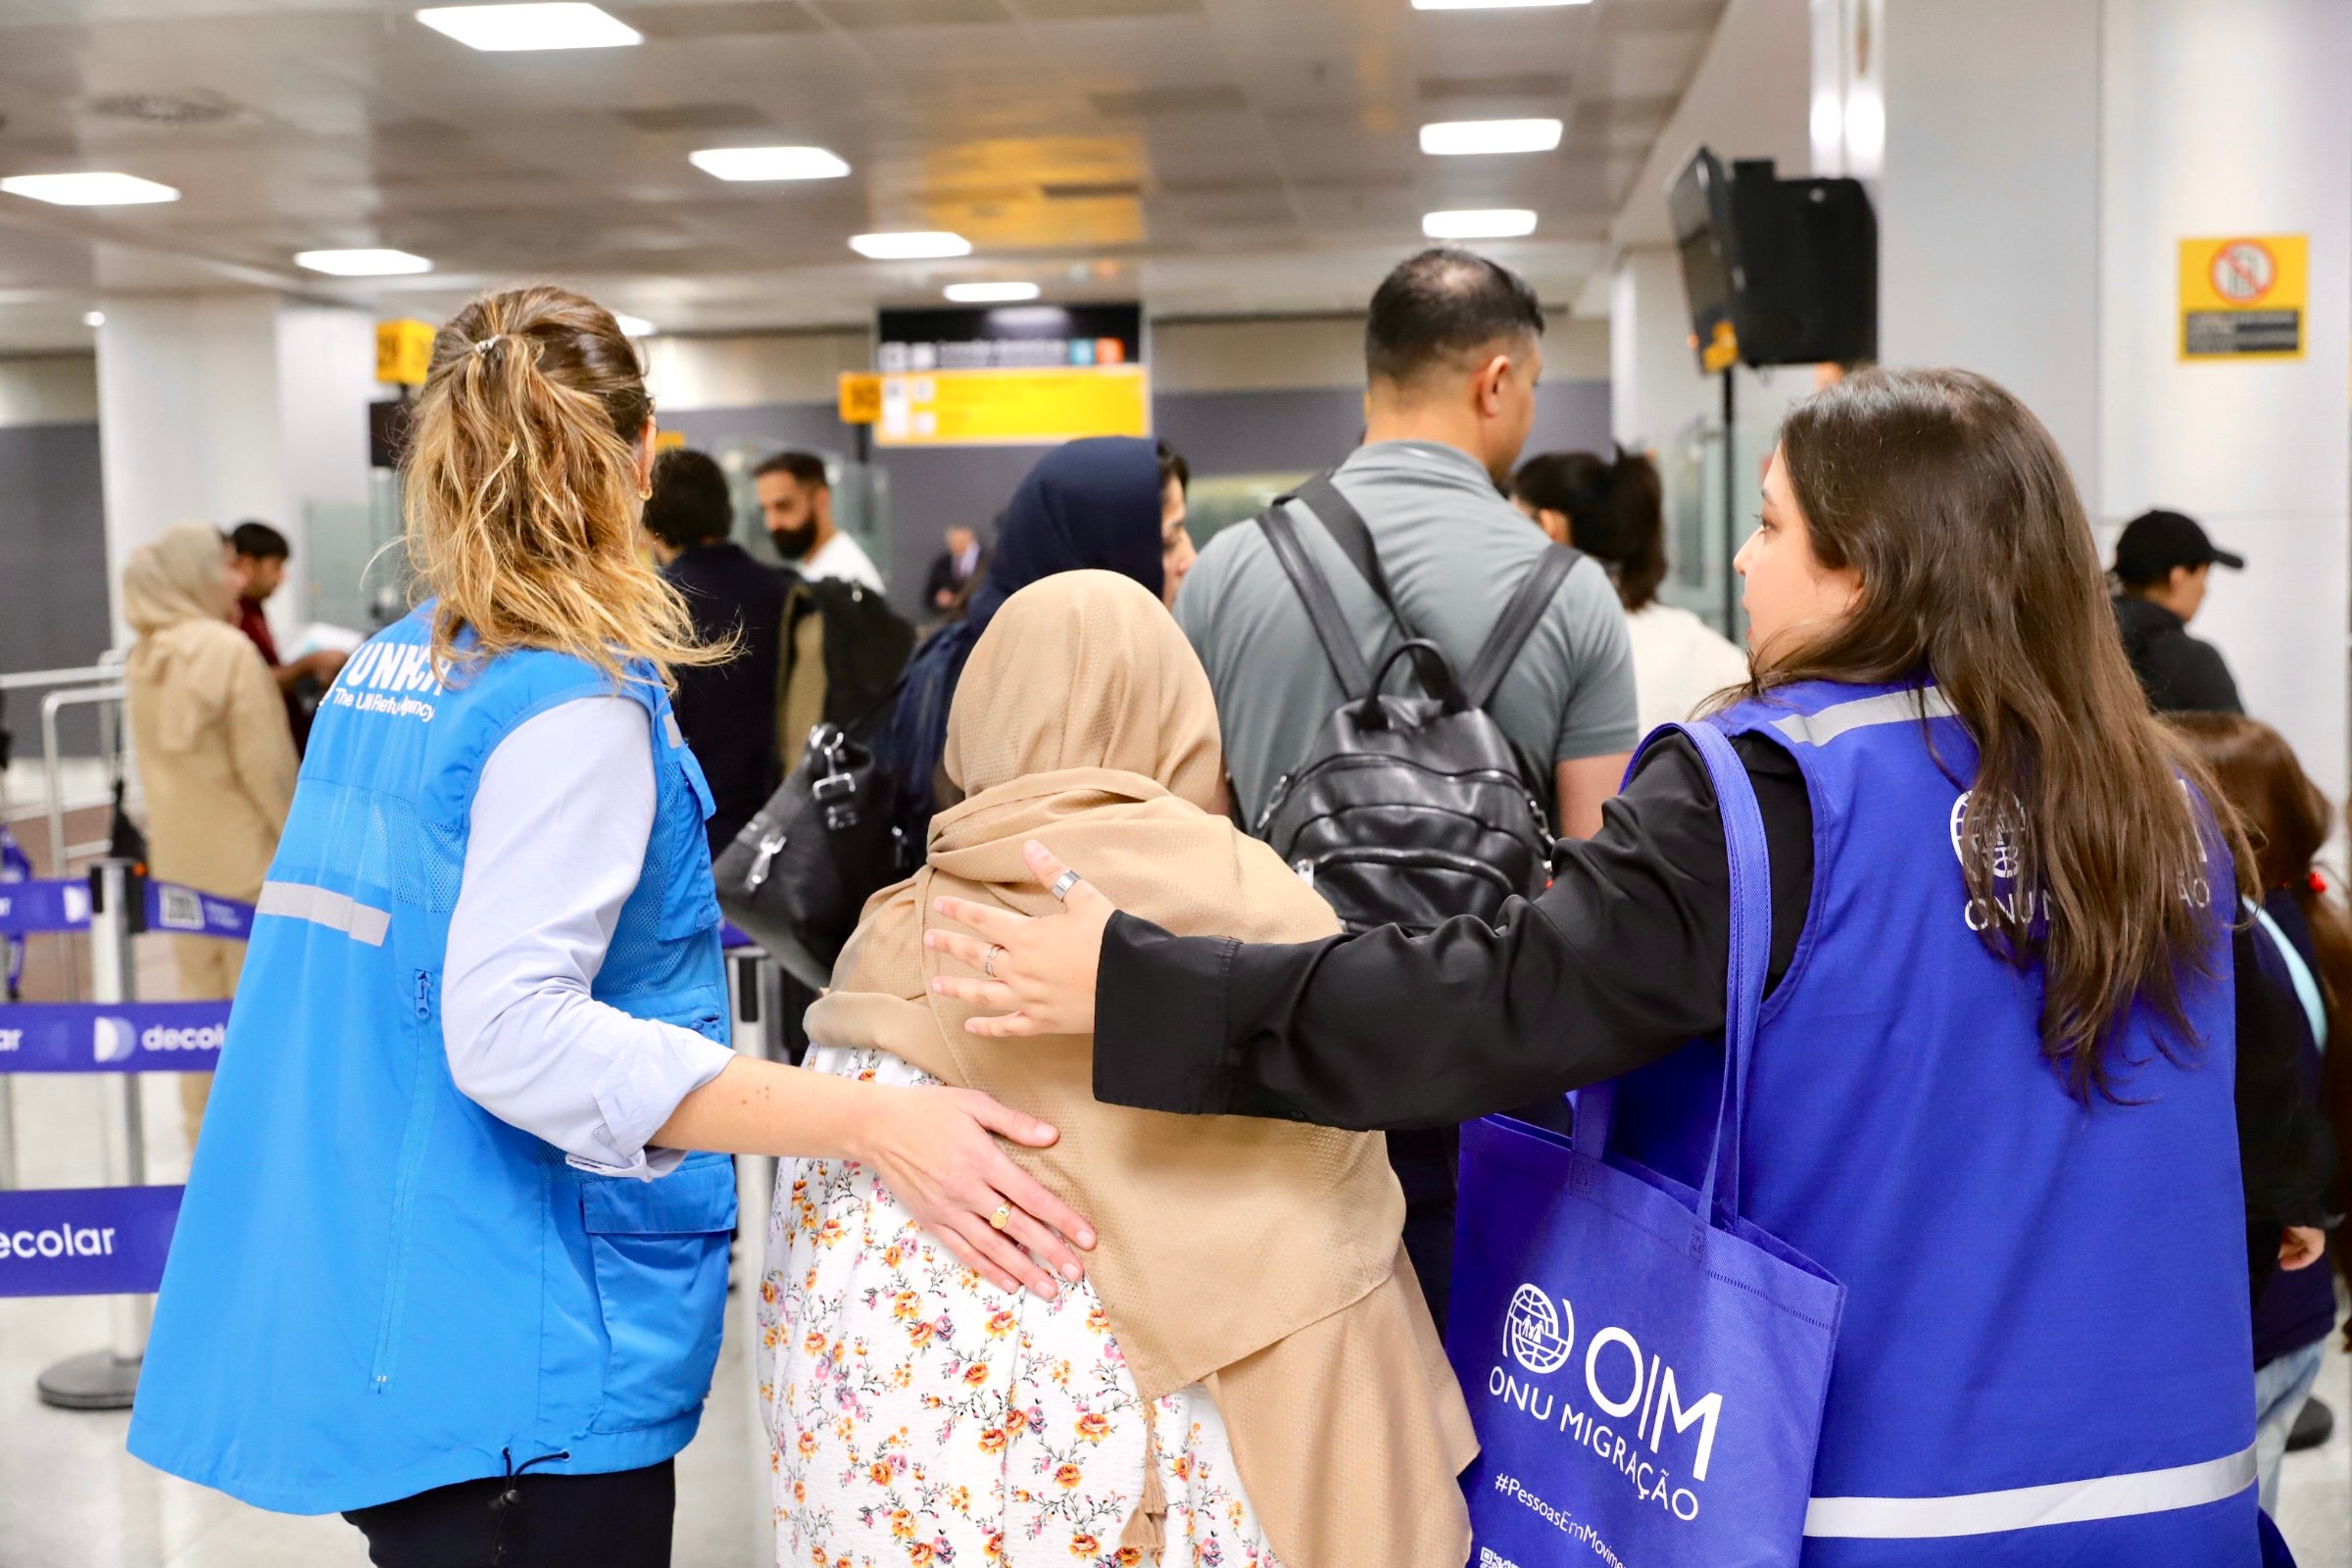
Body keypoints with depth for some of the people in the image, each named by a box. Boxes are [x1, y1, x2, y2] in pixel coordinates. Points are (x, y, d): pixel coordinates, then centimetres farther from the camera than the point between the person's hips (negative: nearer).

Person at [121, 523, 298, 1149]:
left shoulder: (142, 657, 7)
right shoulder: (229, 649, -16)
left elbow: (154, 756, 14)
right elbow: (264, 761, -17)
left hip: (176, 852, 7)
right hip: (242, 850, -7)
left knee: (198, 996, 14)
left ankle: (204, 1132, 22)